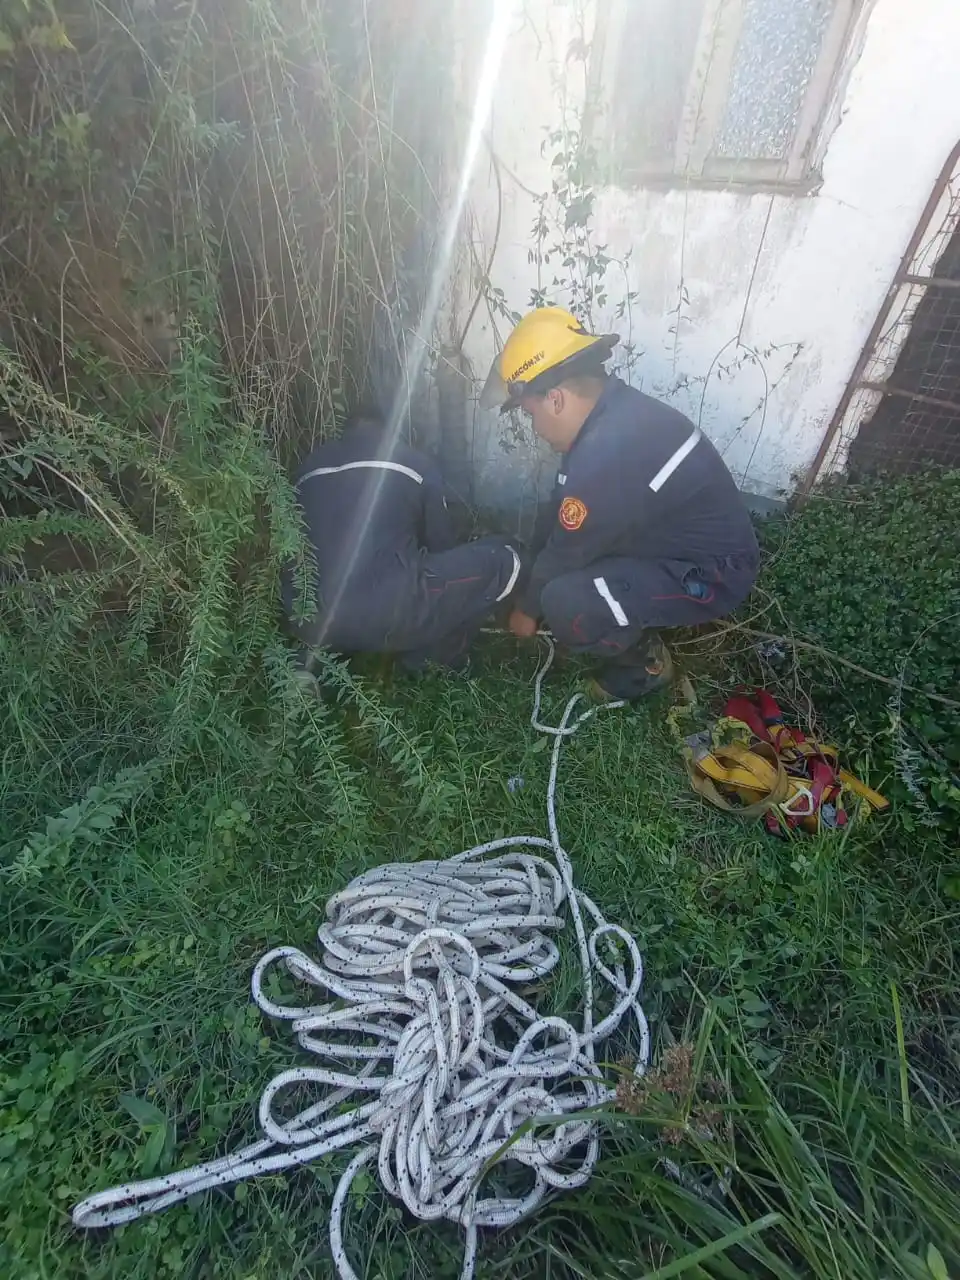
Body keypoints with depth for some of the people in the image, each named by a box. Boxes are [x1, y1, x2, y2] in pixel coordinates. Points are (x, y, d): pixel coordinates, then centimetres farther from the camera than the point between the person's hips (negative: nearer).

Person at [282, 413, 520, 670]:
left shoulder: (308, 467, 22)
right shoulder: (415, 463, 13)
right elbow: (441, 545, 18)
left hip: (311, 621, 7)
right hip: (387, 617, -6)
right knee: (503, 560, 9)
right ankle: (426, 660, 16)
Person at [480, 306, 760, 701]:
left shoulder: (606, 457, -32)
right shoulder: (612, 408, -1)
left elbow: (567, 553, -18)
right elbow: (560, 513, 9)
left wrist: (527, 606, 0)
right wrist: (530, 567, 17)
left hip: (712, 574, -9)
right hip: (694, 544, 9)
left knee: (563, 603, -27)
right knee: (554, 542, 10)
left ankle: (644, 662, 1)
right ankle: (639, 623, 18)